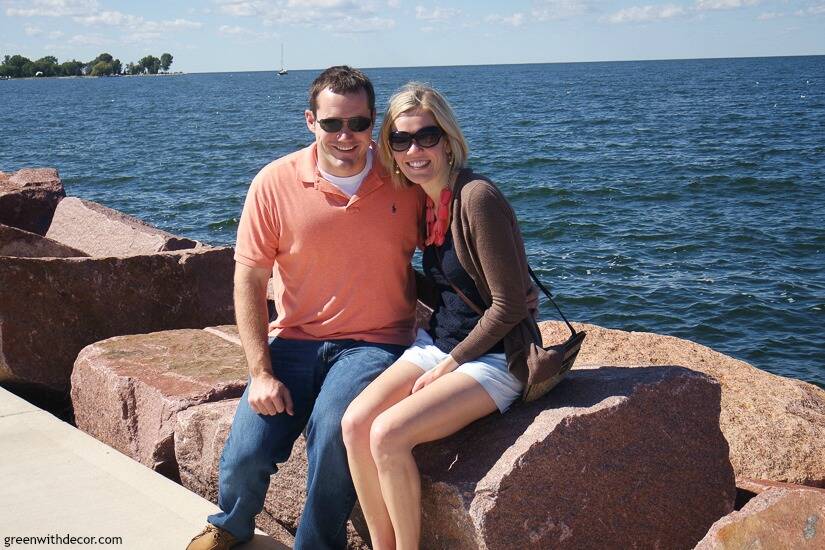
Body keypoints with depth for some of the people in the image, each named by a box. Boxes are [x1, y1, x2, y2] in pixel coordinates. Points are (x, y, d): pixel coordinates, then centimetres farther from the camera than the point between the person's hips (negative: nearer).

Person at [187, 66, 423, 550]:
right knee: (245, 454, -10)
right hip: (294, 340, 1)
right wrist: (261, 373, -8)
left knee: (332, 430, -29)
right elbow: (250, 280, -3)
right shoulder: (276, 183, -5)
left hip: (374, 342, -1)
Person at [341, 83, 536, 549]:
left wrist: (449, 366, -13)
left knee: (388, 433, -23)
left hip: (491, 358, -8)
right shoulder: (424, 200, 7)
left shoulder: (476, 198, -19)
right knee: (355, 423, -12)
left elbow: (510, 305, -18)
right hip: (438, 344, 8)